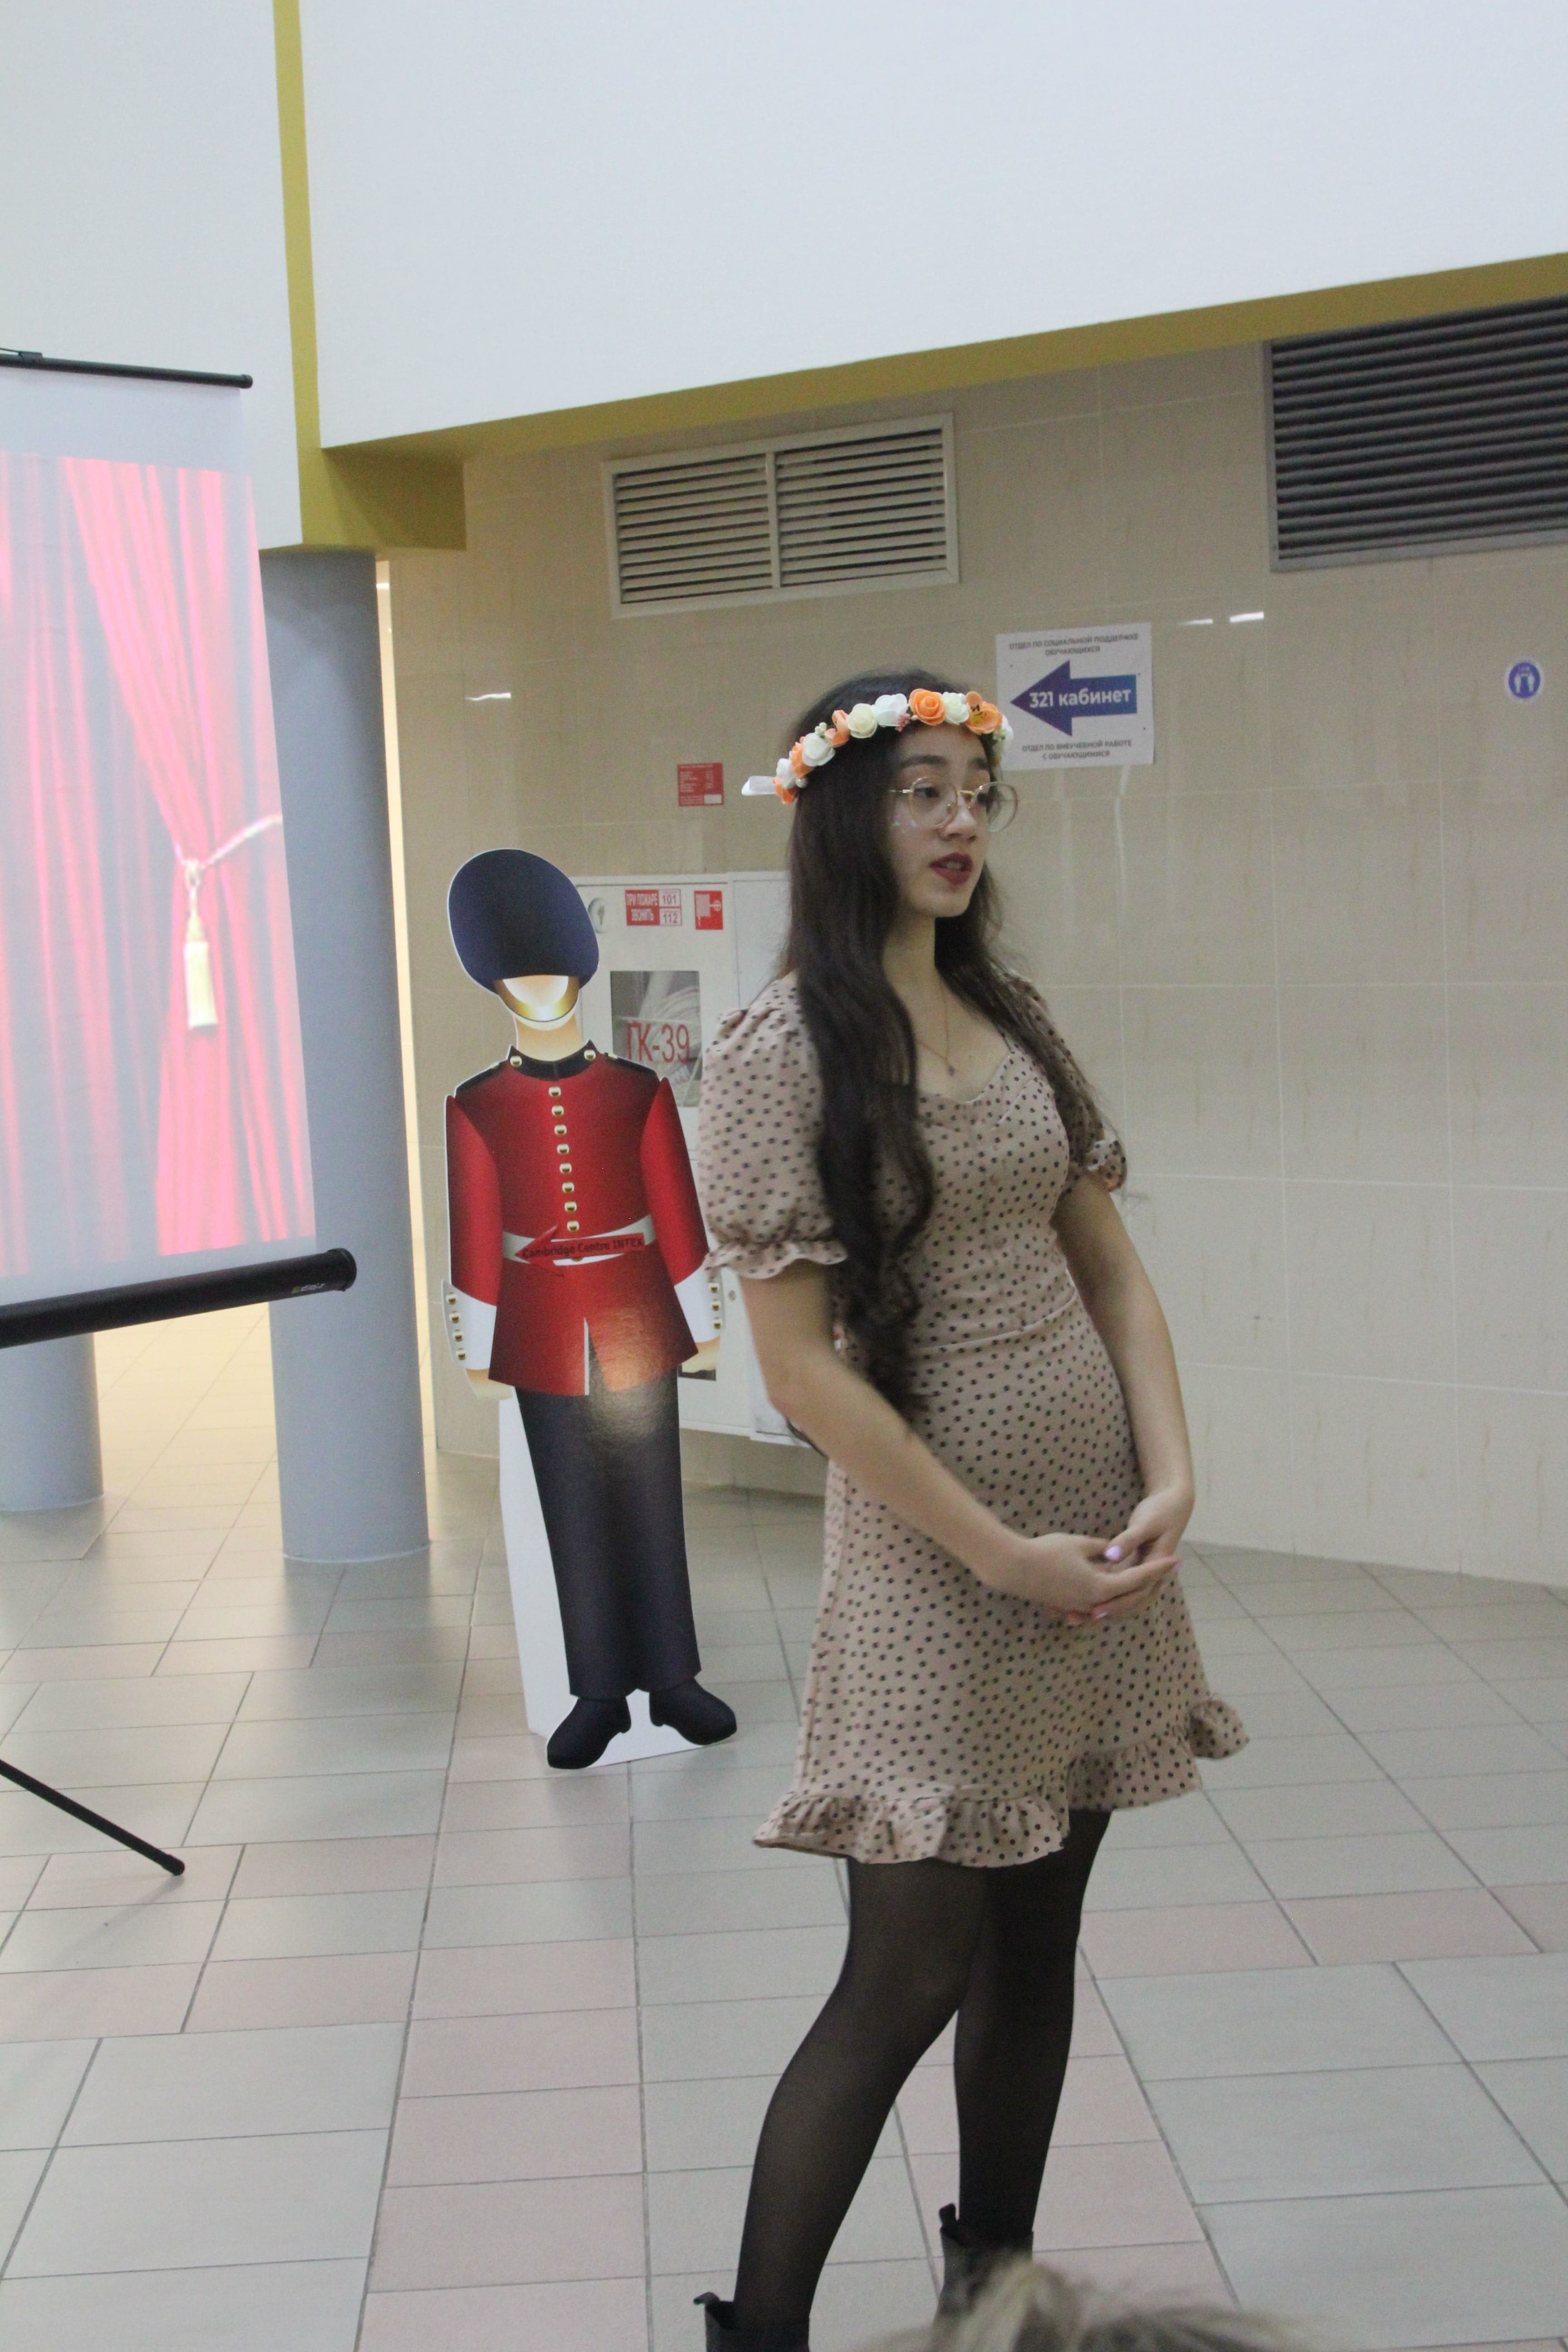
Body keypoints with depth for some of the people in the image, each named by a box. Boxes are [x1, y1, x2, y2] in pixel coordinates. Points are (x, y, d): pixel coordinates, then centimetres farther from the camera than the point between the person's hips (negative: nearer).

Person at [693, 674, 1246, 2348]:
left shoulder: (1014, 1018, 8)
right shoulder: (782, 1050, -12)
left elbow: (1108, 1267, 11)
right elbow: (801, 1367, -15)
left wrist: (1170, 1475, -3)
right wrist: (1005, 1555, -14)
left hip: (1098, 1538, 6)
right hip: (932, 1551, -6)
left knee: (1037, 1940, 15)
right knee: (912, 1970, -1)